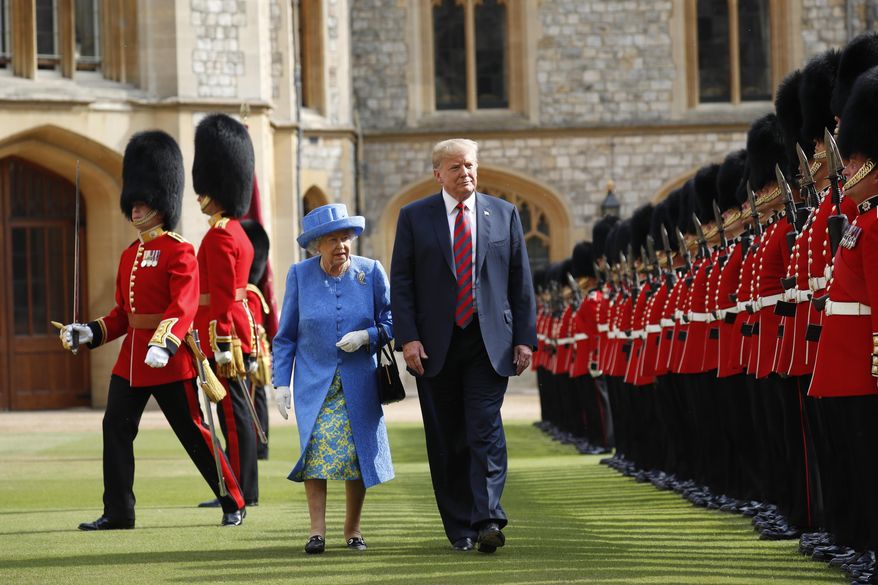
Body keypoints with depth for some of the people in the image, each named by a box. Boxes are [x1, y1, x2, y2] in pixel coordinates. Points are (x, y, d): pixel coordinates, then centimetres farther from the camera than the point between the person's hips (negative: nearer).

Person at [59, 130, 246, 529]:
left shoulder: (179, 251, -10)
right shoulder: (130, 254, 15)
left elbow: (184, 306, -22)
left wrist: (164, 344, -36)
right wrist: (88, 333, 5)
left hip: (170, 360, -7)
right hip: (131, 357, 7)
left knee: (194, 432, 0)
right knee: (116, 427, -1)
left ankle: (233, 504, 13)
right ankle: (118, 512, 3)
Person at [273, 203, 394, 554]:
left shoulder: (371, 272, -2)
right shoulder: (300, 275, -1)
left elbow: (391, 323, 4)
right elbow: (285, 336, 3)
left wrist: (366, 336, -16)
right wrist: (281, 383, -3)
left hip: (359, 384, 1)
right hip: (314, 382, -1)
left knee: (358, 453, 2)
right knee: (316, 449, -13)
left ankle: (352, 528, 17)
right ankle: (317, 530, -11)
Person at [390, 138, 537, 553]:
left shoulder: (504, 214, 8)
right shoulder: (414, 217, 5)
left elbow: (521, 281, 8)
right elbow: (401, 282, 2)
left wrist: (524, 338, 2)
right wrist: (408, 338, -8)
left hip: (489, 343, 0)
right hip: (435, 346, 1)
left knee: (485, 430, -12)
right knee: (446, 440, 5)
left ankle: (488, 520, -15)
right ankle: (459, 527, 12)